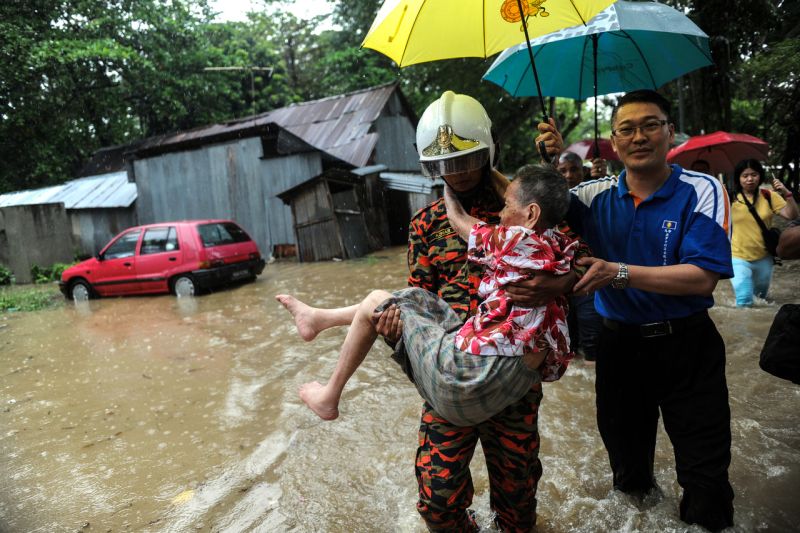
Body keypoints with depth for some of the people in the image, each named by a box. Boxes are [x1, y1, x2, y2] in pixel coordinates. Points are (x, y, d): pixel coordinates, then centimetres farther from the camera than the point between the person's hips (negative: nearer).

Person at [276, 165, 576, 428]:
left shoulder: (516, 240, -14)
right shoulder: (561, 247, 6)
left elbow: (457, 220, 3)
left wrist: (447, 183, 21)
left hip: (472, 373, -8)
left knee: (375, 302, 9)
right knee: (413, 297, 18)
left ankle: (329, 397, 26)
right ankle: (318, 318, 35)